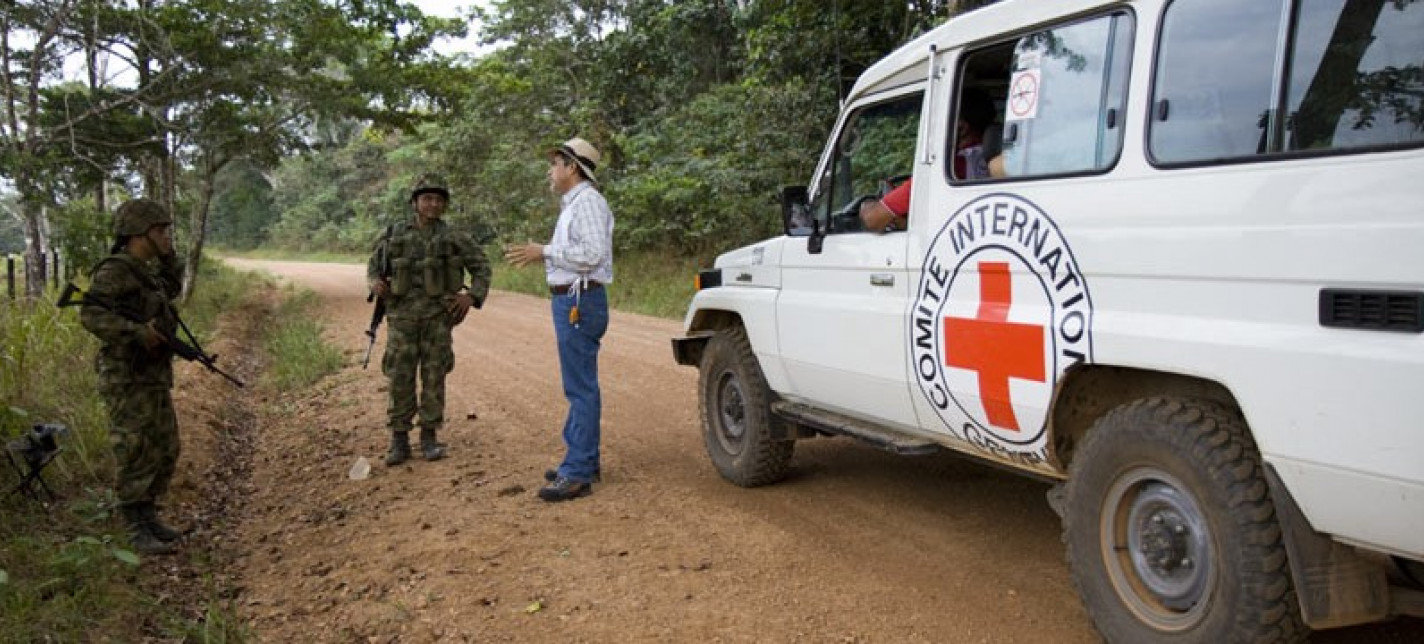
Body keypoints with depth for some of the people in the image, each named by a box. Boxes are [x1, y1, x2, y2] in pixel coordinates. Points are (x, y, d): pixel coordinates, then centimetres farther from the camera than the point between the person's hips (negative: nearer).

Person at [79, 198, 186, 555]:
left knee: (164, 453, 12)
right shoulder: (113, 271, -14)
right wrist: (138, 332, -30)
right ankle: (138, 531, 2)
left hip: (155, 379, 9)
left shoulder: (144, 271, 13)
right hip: (127, 381, -9)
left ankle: (148, 517, 23)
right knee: (135, 456, -5)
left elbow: (172, 289, 31)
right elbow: (91, 315, -25)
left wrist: (167, 254, 17)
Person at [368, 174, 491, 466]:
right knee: (400, 378, 0)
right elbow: (374, 264, 17)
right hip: (402, 316, 1)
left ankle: (429, 438, 11)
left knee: (434, 377, 1)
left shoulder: (454, 237, 2)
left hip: (438, 316, -1)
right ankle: (399, 442, 8)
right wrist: (375, 281, -5)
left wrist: (472, 297, -9)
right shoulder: (395, 234, 7)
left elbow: (482, 268, 5)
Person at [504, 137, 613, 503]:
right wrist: (538, 255, 10)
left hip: (580, 302, -11)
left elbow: (592, 254, -22)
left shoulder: (588, 201, -11)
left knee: (581, 388, -10)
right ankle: (584, 461, 22)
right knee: (580, 386, 14)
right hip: (570, 301, 11)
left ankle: (577, 475, -10)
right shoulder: (572, 204, 20)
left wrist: (545, 251, -16)